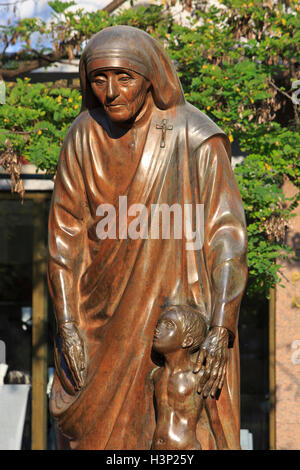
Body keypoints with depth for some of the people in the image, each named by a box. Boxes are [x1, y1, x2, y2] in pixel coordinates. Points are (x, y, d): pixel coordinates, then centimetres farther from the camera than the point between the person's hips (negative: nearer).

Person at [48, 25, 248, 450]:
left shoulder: (196, 139, -15)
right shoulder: (83, 138, -4)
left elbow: (226, 233, -16)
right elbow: (66, 235, -1)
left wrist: (221, 331, -23)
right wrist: (67, 326, -7)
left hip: (182, 308, -4)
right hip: (107, 312, 4)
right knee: (94, 424, 8)